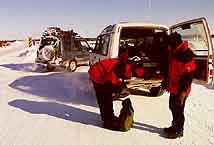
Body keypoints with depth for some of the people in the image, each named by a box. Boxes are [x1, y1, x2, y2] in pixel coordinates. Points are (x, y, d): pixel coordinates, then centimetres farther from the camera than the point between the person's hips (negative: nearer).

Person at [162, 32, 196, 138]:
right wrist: (166, 80, 25)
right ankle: (175, 126, 37)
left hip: (180, 90, -9)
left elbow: (188, 75, -23)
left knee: (178, 110, 4)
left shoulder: (186, 54, -22)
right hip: (173, 87, 9)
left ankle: (179, 130, 21)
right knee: (172, 107, 19)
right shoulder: (174, 52, 8)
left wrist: (182, 91, -23)